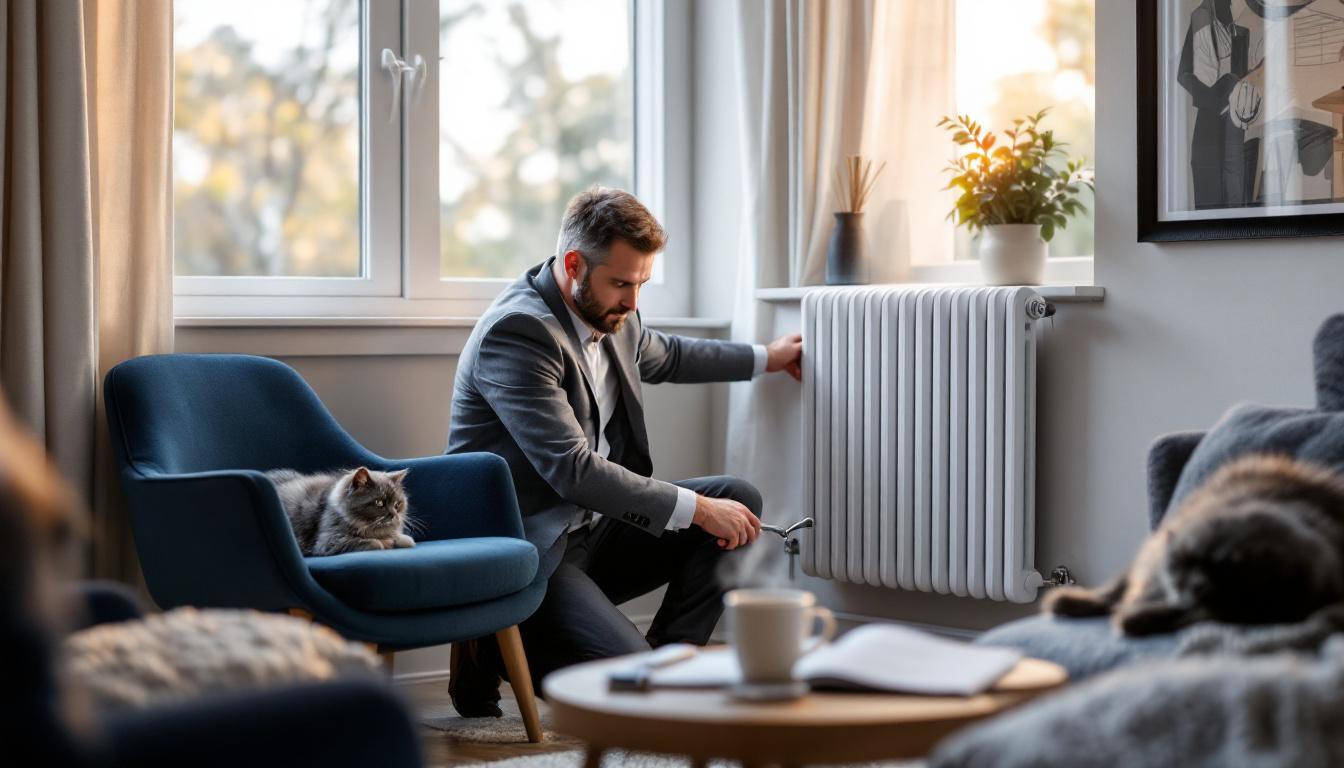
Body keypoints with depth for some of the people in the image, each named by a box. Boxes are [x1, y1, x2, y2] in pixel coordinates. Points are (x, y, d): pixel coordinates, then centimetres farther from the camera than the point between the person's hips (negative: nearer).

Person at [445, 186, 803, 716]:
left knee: (738, 499, 1)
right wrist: (696, 508, -25)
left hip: (595, 528, 10)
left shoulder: (612, 313, 4)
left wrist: (764, 358, 34)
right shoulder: (515, 333, -23)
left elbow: (663, 355, 31)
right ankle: (494, 650, 2)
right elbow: (572, 469, -28)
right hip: (528, 549, -9)